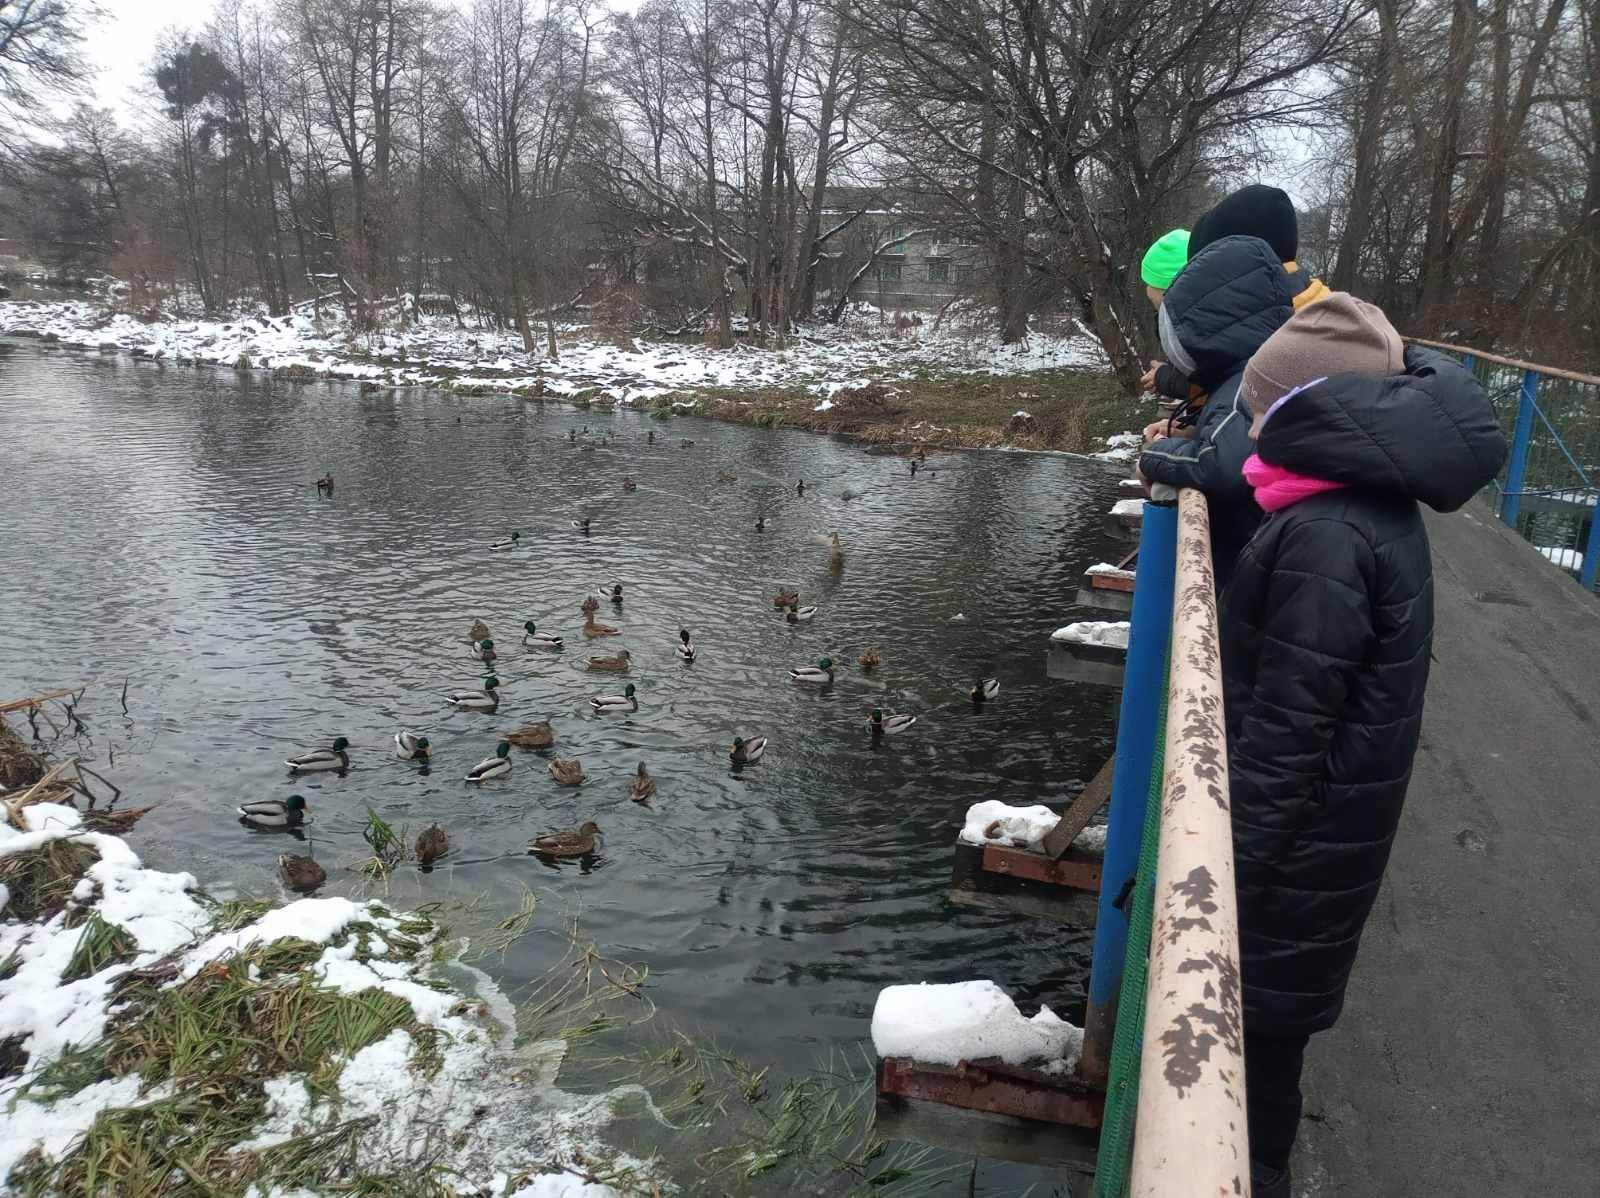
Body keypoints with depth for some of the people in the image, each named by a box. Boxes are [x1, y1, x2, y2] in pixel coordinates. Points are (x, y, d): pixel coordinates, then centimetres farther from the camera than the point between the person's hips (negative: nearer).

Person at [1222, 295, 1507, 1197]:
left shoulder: (1327, 537, -27)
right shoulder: (1376, 507, 4)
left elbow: (1287, 726, -26)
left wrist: (1230, 860, -19)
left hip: (1297, 830, -9)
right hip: (1329, 817, 9)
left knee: (1261, 997, 9)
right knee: (1270, 991, 24)